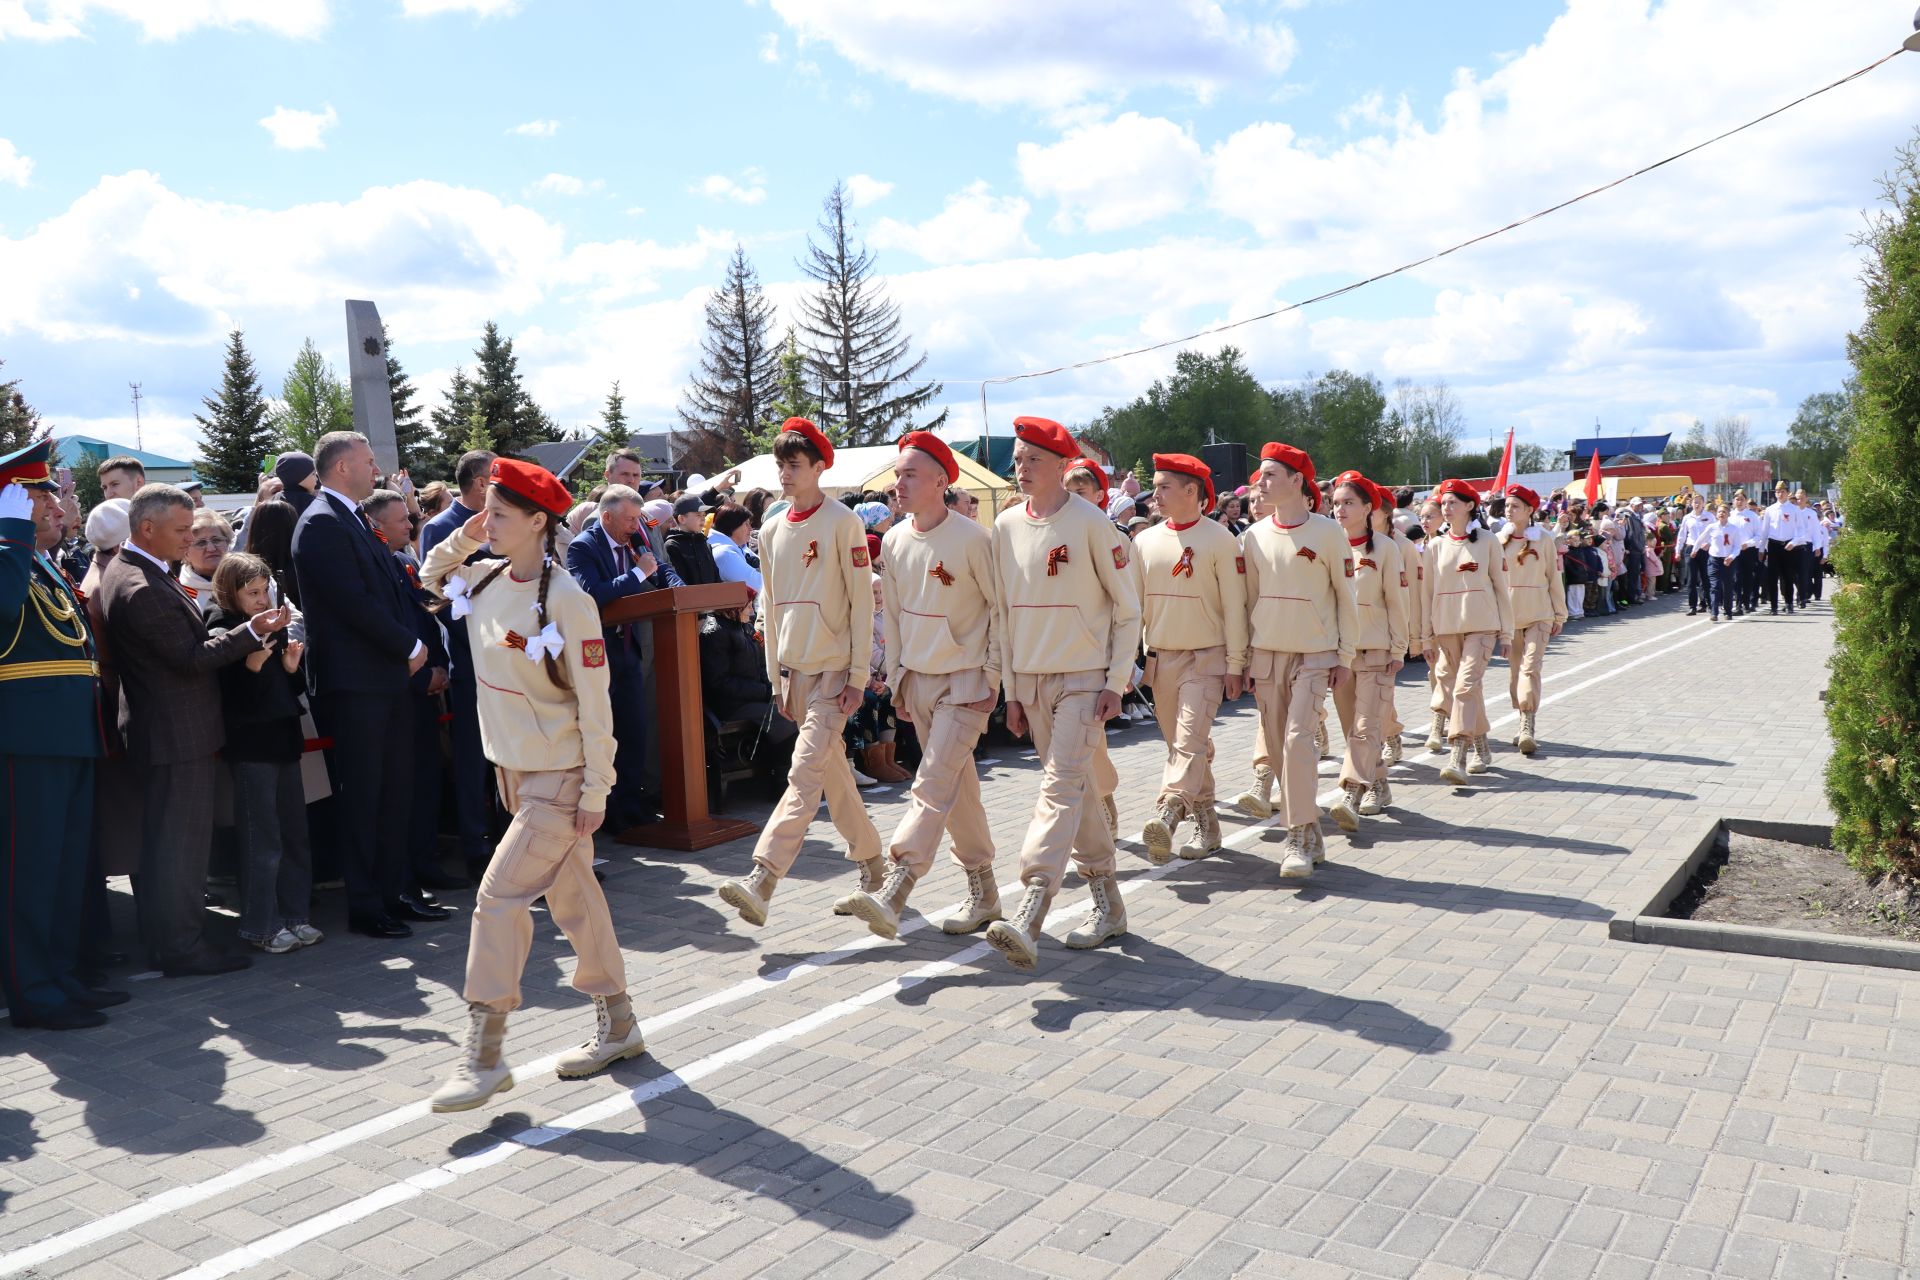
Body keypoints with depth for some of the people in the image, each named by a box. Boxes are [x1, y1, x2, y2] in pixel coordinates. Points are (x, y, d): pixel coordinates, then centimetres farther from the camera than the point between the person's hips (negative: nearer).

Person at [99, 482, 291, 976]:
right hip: (178, 733, -11)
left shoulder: (128, 571, 10)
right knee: (181, 840, -2)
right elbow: (191, 659, -22)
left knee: (164, 839, 18)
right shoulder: (142, 590, -23)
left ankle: (161, 936, 28)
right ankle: (182, 948, 6)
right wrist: (253, 631, -20)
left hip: (160, 727, 11)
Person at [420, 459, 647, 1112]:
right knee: (573, 896, 15)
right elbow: (431, 575, 25)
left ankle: (484, 1057, -1)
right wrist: (460, 539, 5)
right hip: (516, 769, 8)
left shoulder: (566, 600, -20)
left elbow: (594, 703, -17)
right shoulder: (486, 579, 2)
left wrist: (596, 791, -15)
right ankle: (618, 1026, 27)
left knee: (499, 897, -10)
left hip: (560, 779, -8)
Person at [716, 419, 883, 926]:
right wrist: (777, 677, 13)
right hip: (795, 671, 7)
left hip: (833, 670, -7)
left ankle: (761, 883, -18)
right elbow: (770, 608, 16)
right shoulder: (773, 530, 11)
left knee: (805, 776, -13)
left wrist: (858, 675, -12)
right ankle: (872, 872, 25)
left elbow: (862, 601, -9)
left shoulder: (842, 523, -8)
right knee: (834, 775, 13)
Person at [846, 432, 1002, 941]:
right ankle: (983, 893, 22)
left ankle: (893, 890, -21)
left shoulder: (971, 537, -13)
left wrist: (992, 676, -9)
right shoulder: (895, 540, 5)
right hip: (917, 680, 6)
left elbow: (1001, 607, -7)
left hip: (964, 680, -6)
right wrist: (896, 680, 13)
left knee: (935, 784, -15)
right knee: (958, 786, 12)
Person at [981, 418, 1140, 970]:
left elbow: (1128, 609, -3)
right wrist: (1011, 690, 10)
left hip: (1083, 679, -6)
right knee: (1077, 789, 12)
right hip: (1030, 680, 6)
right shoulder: (1006, 527, 8)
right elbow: (1005, 611, 12)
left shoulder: (1092, 524, -7)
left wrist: (1116, 683, -9)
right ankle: (1109, 906, 24)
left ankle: (1028, 919, -24)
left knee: (1061, 786, -16)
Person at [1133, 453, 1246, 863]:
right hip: (1160, 657, 6)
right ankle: (1205, 822, 20)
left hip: (1206, 658, -5)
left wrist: (1235, 665, -7)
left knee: (1191, 740, -18)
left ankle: (1167, 815, -30)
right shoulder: (1145, 540, 7)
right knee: (1180, 744, 10)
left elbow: (1234, 606, -6)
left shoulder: (1219, 540, -7)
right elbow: (1133, 603, 11)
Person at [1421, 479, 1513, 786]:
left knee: (1466, 685, -17)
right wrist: (1427, 637, 9)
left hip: (1481, 626, -4)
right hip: (1447, 628, 4)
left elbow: (1500, 587, 4)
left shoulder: (1487, 542, 1)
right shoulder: (1437, 546, 9)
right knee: (1461, 688, 8)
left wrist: (1507, 632, 3)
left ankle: (1458, 760, -22)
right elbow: (1428, 592, 11)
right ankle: (1482, 751, 26)